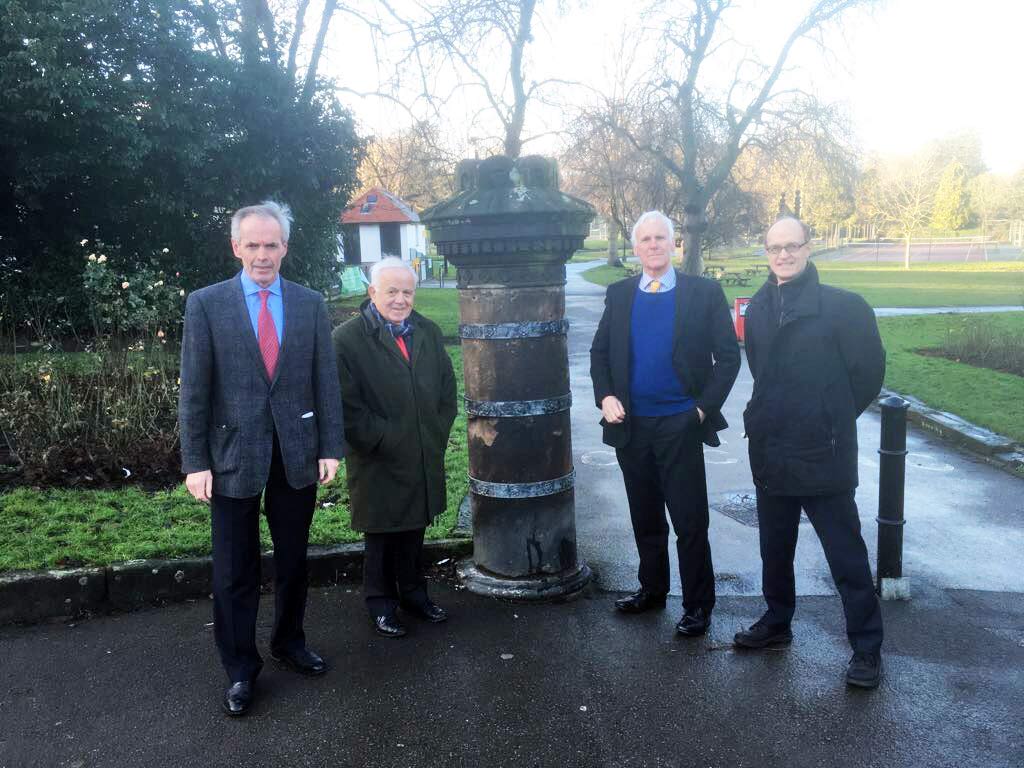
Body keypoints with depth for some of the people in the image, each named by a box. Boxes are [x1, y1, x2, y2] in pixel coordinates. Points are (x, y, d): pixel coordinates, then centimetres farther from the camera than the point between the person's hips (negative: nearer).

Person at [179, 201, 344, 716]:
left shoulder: (310, 304, 3)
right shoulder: (205, 304, -4)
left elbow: (325, 381, 3)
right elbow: (194, 389, -5)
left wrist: (330, 448, -1)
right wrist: (195, 461, -7)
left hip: (297, 453, 2)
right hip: (233, 455, -2)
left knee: (293, 559, 16)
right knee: (235, 572, 7)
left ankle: (288, 643, 36)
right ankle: (240, 670, 23)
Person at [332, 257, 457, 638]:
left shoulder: (429, 333, 8)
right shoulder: (347, 338, -11)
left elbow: (447, 389, 11)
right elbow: (347, 406, -15)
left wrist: (437, 434, 2)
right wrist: (384, 441, -16)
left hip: (425, 460, 5)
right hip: (379, 463, -5)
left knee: (415, 530, 18)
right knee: (381, 536, 10)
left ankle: (413, 592, 35)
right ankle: (381, 603, 27)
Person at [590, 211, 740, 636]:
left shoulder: (704, 292, -3)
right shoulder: (619, 295, 7)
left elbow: (728, 356, -3)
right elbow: (599, 353, 11)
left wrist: (706, 407, -10)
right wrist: (605, 397, -5)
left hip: (680, 425, -3)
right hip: (631, 425, 4)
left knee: (690, 522, 1)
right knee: (646, 518, 16)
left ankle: (698, 605, 16)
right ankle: (652, 589, 33)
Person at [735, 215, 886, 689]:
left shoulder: (843, 306, -10)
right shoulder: (758, 308, 6)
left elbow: (869, 371, -4)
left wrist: (834, 420, 3)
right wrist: (771, 417, 12)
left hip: (824, 456, -5)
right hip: (771, 454, 6)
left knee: (846, 555, 4)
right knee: (774, 549, 19)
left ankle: (867, 647, 17)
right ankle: (776, 622, 37)